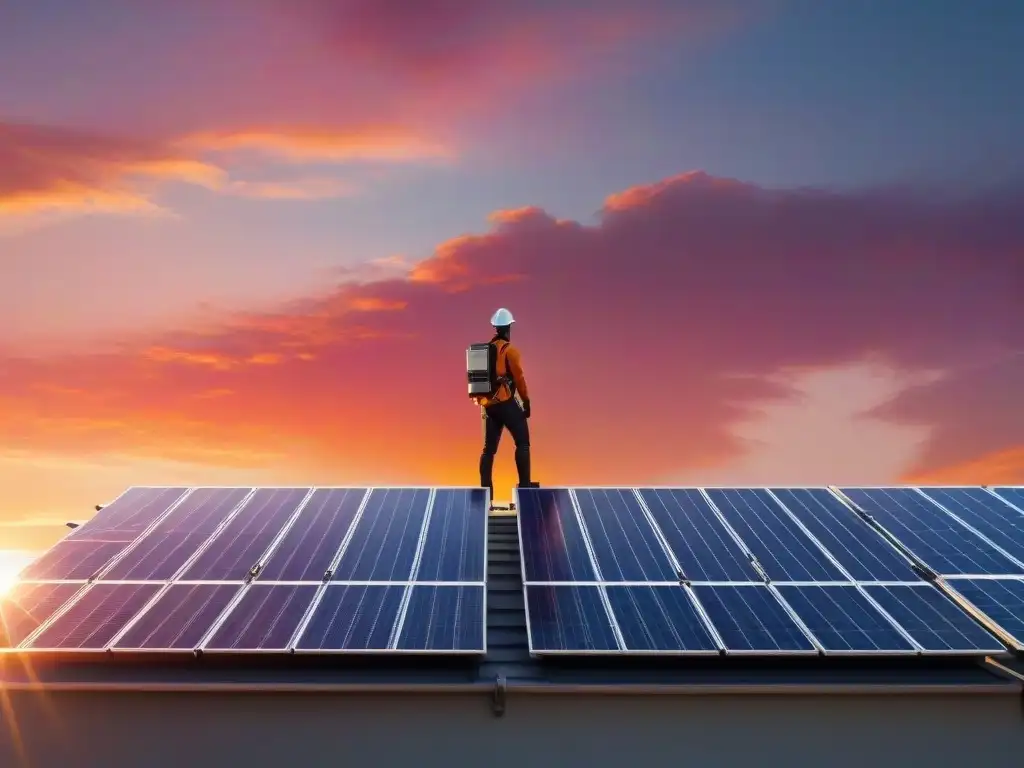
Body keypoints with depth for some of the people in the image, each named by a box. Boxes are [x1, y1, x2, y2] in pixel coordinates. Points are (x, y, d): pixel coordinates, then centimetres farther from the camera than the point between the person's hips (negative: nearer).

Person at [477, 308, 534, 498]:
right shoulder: (509, 350, -7)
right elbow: (519, 378, -9)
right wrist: (526, 402, -2)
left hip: (489, 404, 7)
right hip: (506, 402, -7)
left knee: (489, 448, 9)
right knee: (522, 443, -1)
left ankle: (485, 489, 6)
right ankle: (524, 485, -8)